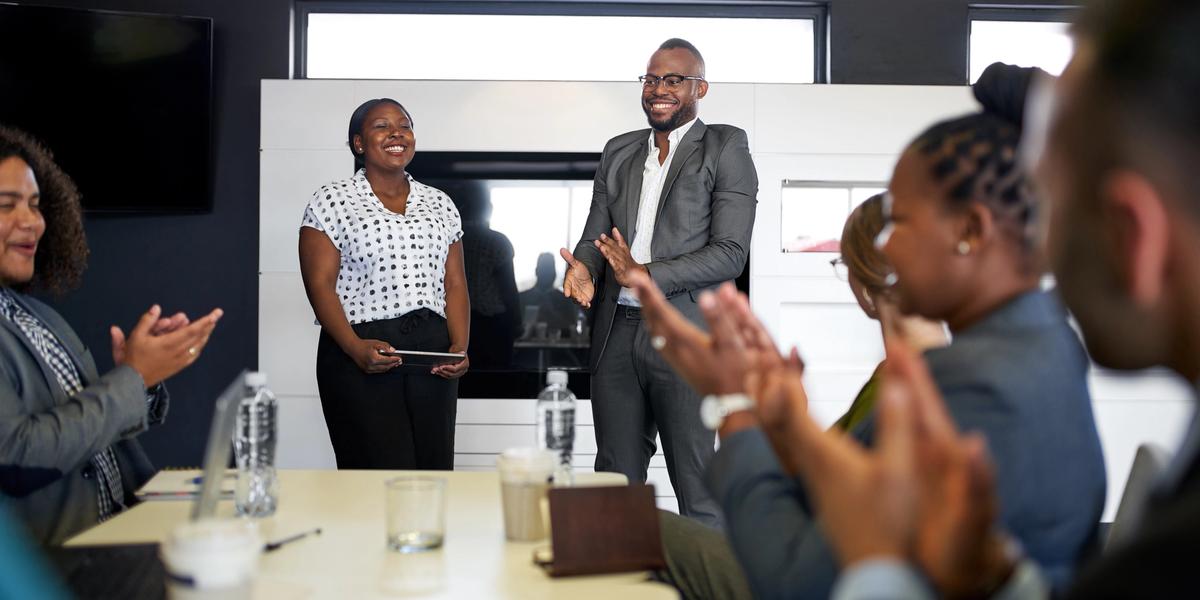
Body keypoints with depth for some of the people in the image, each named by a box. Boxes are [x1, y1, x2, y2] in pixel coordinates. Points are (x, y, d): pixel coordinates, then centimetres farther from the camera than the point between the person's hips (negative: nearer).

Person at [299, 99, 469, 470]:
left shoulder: (439, 204, 16)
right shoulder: (333, 200, 3)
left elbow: (455, 284, 13)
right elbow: (320, 285, -4)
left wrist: (460, 347, -3)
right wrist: (355, 348, -18)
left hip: (432, 355, 4)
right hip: (362, 357, -4)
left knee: (435, 471, 2)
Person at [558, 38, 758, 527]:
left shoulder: (726, 149, -1)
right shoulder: (619, 152, 16)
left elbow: (730, 252, -9)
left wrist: (646, 274, -17)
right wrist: (583, 266, -6)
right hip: (617, 334, 5)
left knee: (697, 487, -1)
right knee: (615, 482, 12)